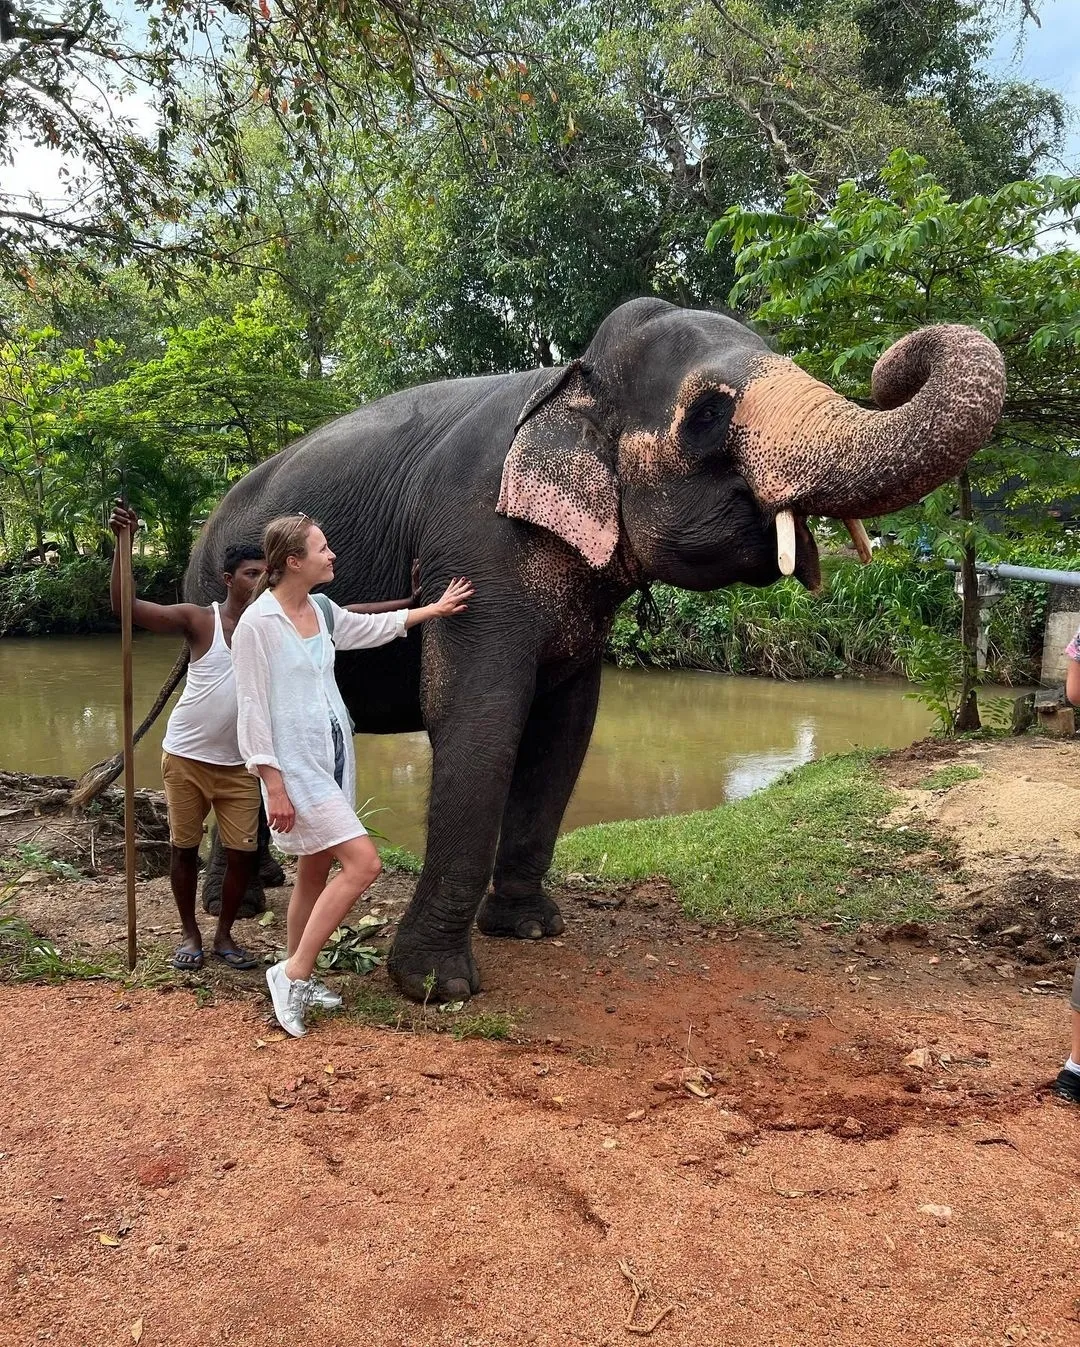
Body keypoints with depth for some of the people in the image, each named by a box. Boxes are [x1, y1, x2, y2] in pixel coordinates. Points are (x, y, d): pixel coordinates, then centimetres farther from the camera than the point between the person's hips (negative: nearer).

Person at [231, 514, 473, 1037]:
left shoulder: (321, 609, 7)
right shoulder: (258, 624, -15)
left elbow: (372, 627, 27)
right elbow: (252, 710, -15)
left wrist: (435, 608, 31)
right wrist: (273, 785, -17)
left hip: (334, 756, 8)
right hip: (296, 764, -8)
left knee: (316, 871, 12)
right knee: (363, 862, -15)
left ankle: (298, 979, 26)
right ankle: (293, 973, -3)